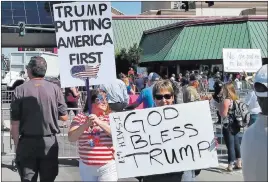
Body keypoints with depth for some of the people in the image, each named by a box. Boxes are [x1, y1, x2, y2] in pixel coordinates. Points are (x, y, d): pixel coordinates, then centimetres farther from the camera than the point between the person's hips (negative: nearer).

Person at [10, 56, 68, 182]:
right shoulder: (54, 89, -2)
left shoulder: (20, 90, -4)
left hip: (27, 143, 0)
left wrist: (17, 145, 6)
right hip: (49, 142, 1)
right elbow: (64, 117, 2)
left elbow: (15, 123, -5)